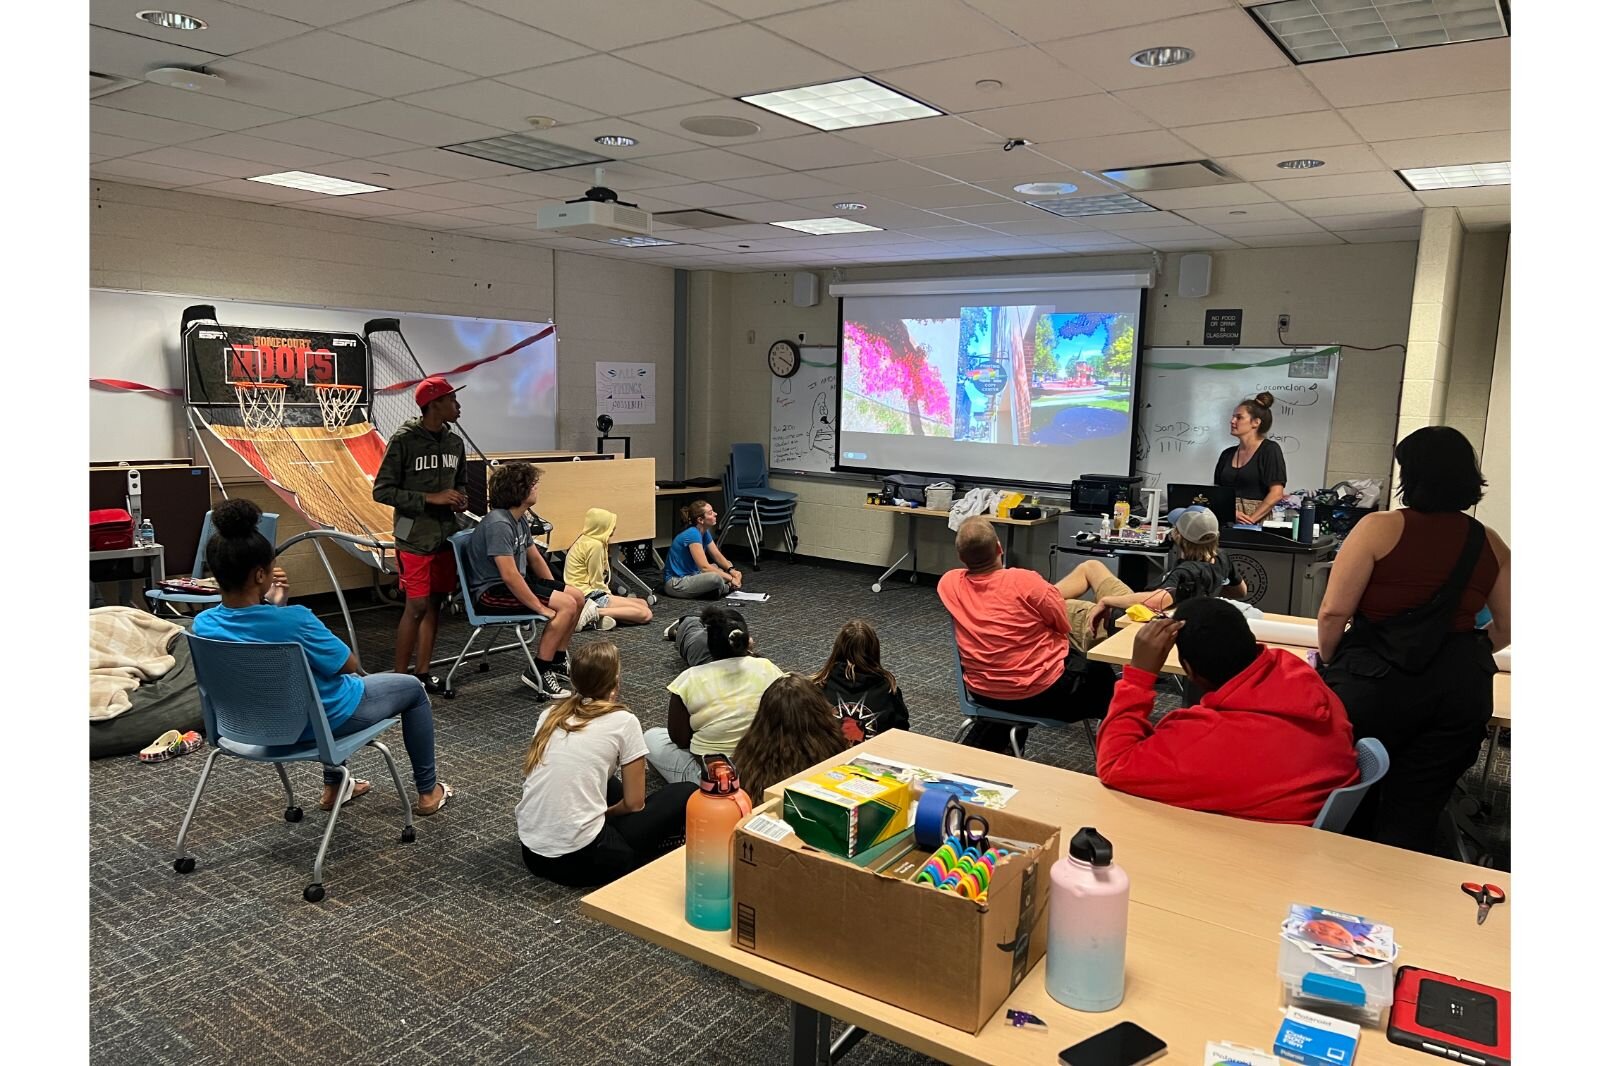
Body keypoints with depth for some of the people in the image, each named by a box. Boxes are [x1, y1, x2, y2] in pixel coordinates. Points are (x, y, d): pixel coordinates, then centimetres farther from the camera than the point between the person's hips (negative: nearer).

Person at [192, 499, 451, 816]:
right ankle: (428, 792, 30)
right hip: (325, 720, -7)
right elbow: (349, 665, -17)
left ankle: (333, 786, 44)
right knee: (412, 687, 19)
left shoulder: (203, 625, -15)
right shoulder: (293, 620, -35)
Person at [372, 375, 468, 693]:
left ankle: (423, 671, 20)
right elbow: (381, 490, -11)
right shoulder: (404, 440, -11)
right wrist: (431, 498, -18)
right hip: (415, 538, -6)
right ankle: (399, 676, 7)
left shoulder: (455, 443, 8)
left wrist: (461, 497, -1)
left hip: (445, 536, 6)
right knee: (417, 606, -5)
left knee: (434, 604, 10)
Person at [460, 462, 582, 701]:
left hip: (514, 585, 10)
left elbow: (535, 558, 18)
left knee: (576, 597, 5)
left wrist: (554, 593, 11)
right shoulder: (498, 524, -23)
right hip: (491, 592, -10)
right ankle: (538, 673, -11)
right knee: (566, 606, -21)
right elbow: (509, 576, -29)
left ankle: (557, 663, 15)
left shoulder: (521, 519, 7)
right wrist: (542, 608, -25)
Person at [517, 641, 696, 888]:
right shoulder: (623, 721, -4)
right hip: (578, 858, -6)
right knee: (686, 794, 6)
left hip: (531, 851, 6)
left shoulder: (550, 715, 10)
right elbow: (634, 804, 0)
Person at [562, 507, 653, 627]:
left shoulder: (588, 540, 14)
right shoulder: (595, 545, -17)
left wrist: (609, 595, 6)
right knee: (645, 614, -16)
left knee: (643, 604, 10)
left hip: (591, 592, 11)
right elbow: (596, 582, -14)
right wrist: (610, 596, -1)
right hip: (589, 596, -11)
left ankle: (599, 614, -6)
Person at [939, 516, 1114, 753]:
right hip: (1042, 691, -4)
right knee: (1100, 671, 23)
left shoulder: (948, 584, -11)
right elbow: (1064, 626, -7)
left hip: (982, 693, 5)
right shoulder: (1025, 581, -23)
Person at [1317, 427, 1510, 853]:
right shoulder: (1491, 544, 7)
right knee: (1417, 813, 11)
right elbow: (1506, 629, 16)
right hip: (1460, 688, 4)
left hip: (1375, 680, -4)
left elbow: (1333, 613, -10)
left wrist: (1330, 662, 7)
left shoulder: (1380, 528, -7)